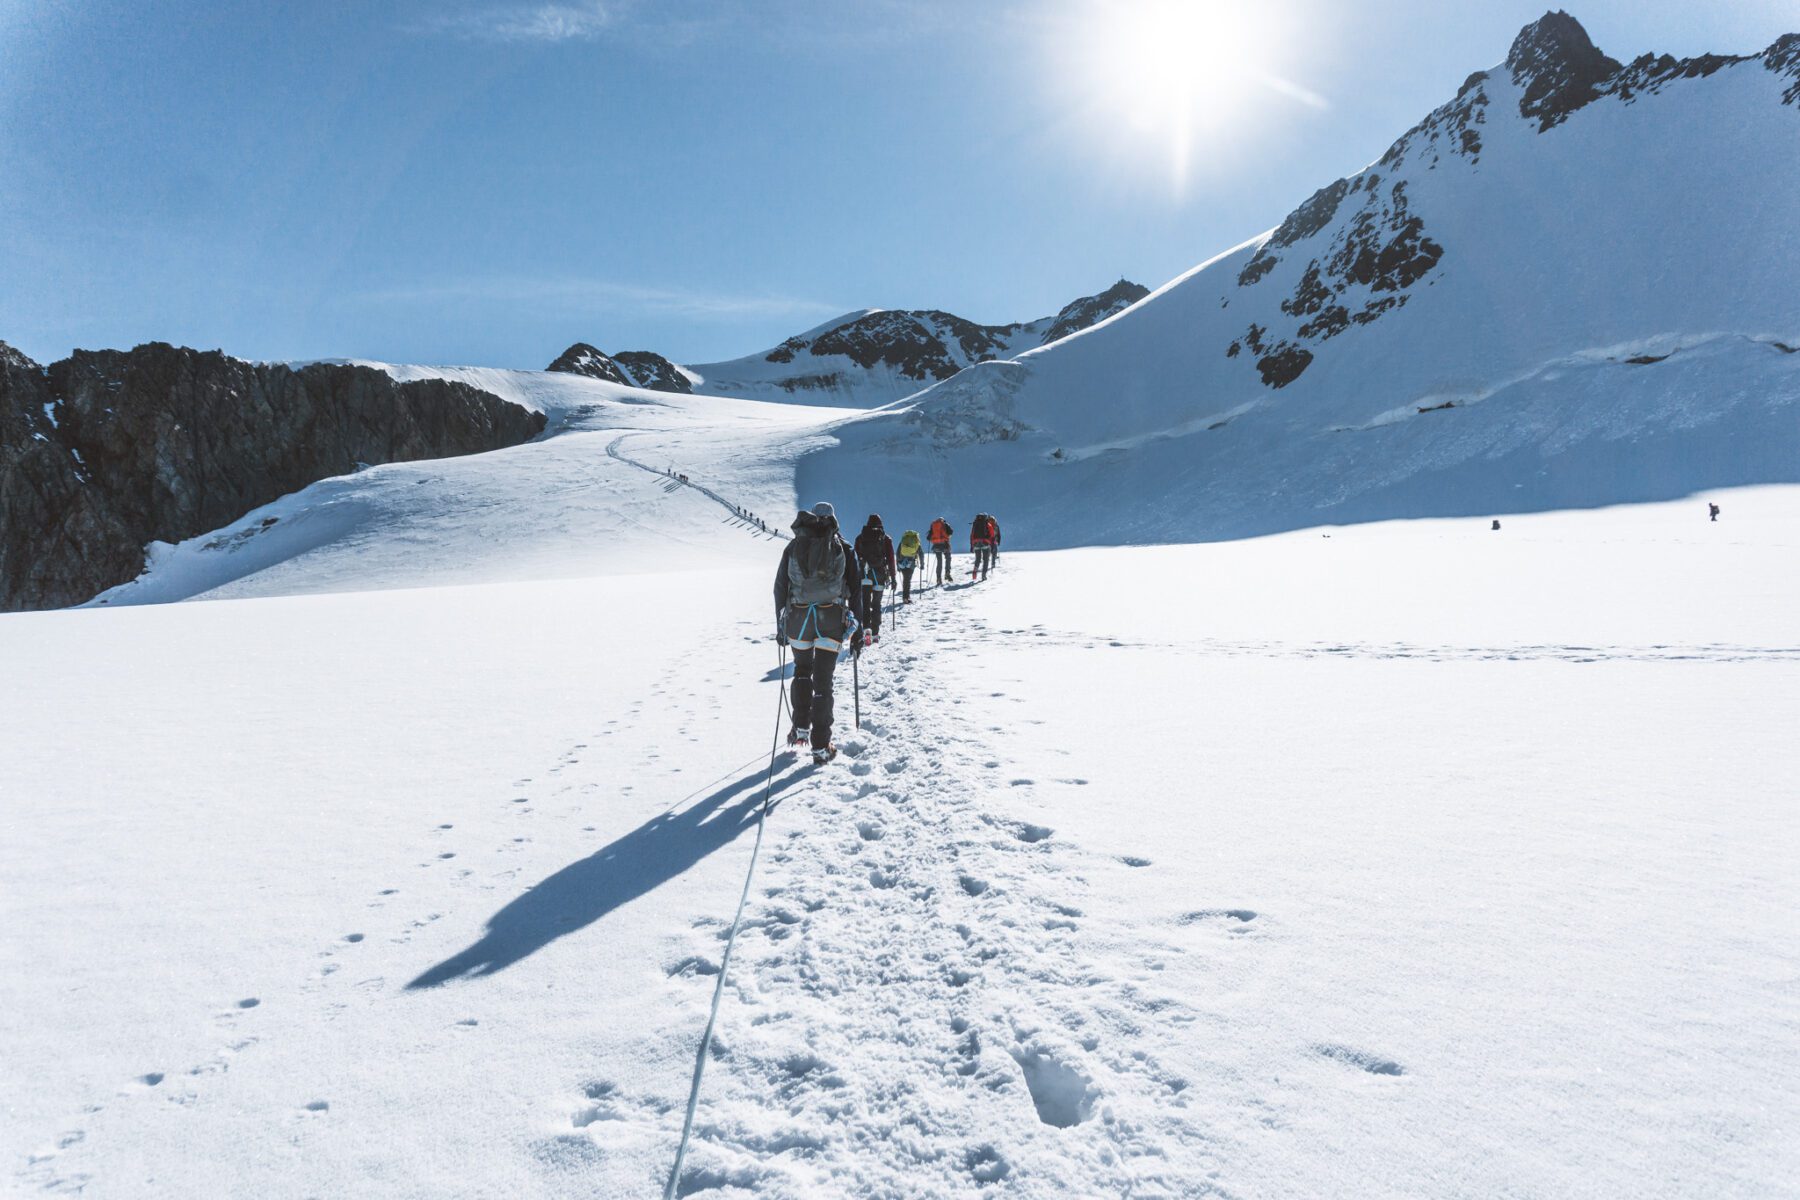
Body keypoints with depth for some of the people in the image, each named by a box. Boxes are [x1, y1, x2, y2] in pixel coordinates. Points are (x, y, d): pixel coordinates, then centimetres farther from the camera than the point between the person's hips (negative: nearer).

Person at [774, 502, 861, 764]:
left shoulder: (793, 547, 9)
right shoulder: (844, 549, 6)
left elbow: (780, 589, 5)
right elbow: (855, 590, 4)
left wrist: (780, 626, 10)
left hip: (798, 618, 1)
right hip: (831, 620, -1)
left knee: (802, 671, 25)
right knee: (822, 681, 4)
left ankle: (800, 728, 19)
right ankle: (821, 747, 4)